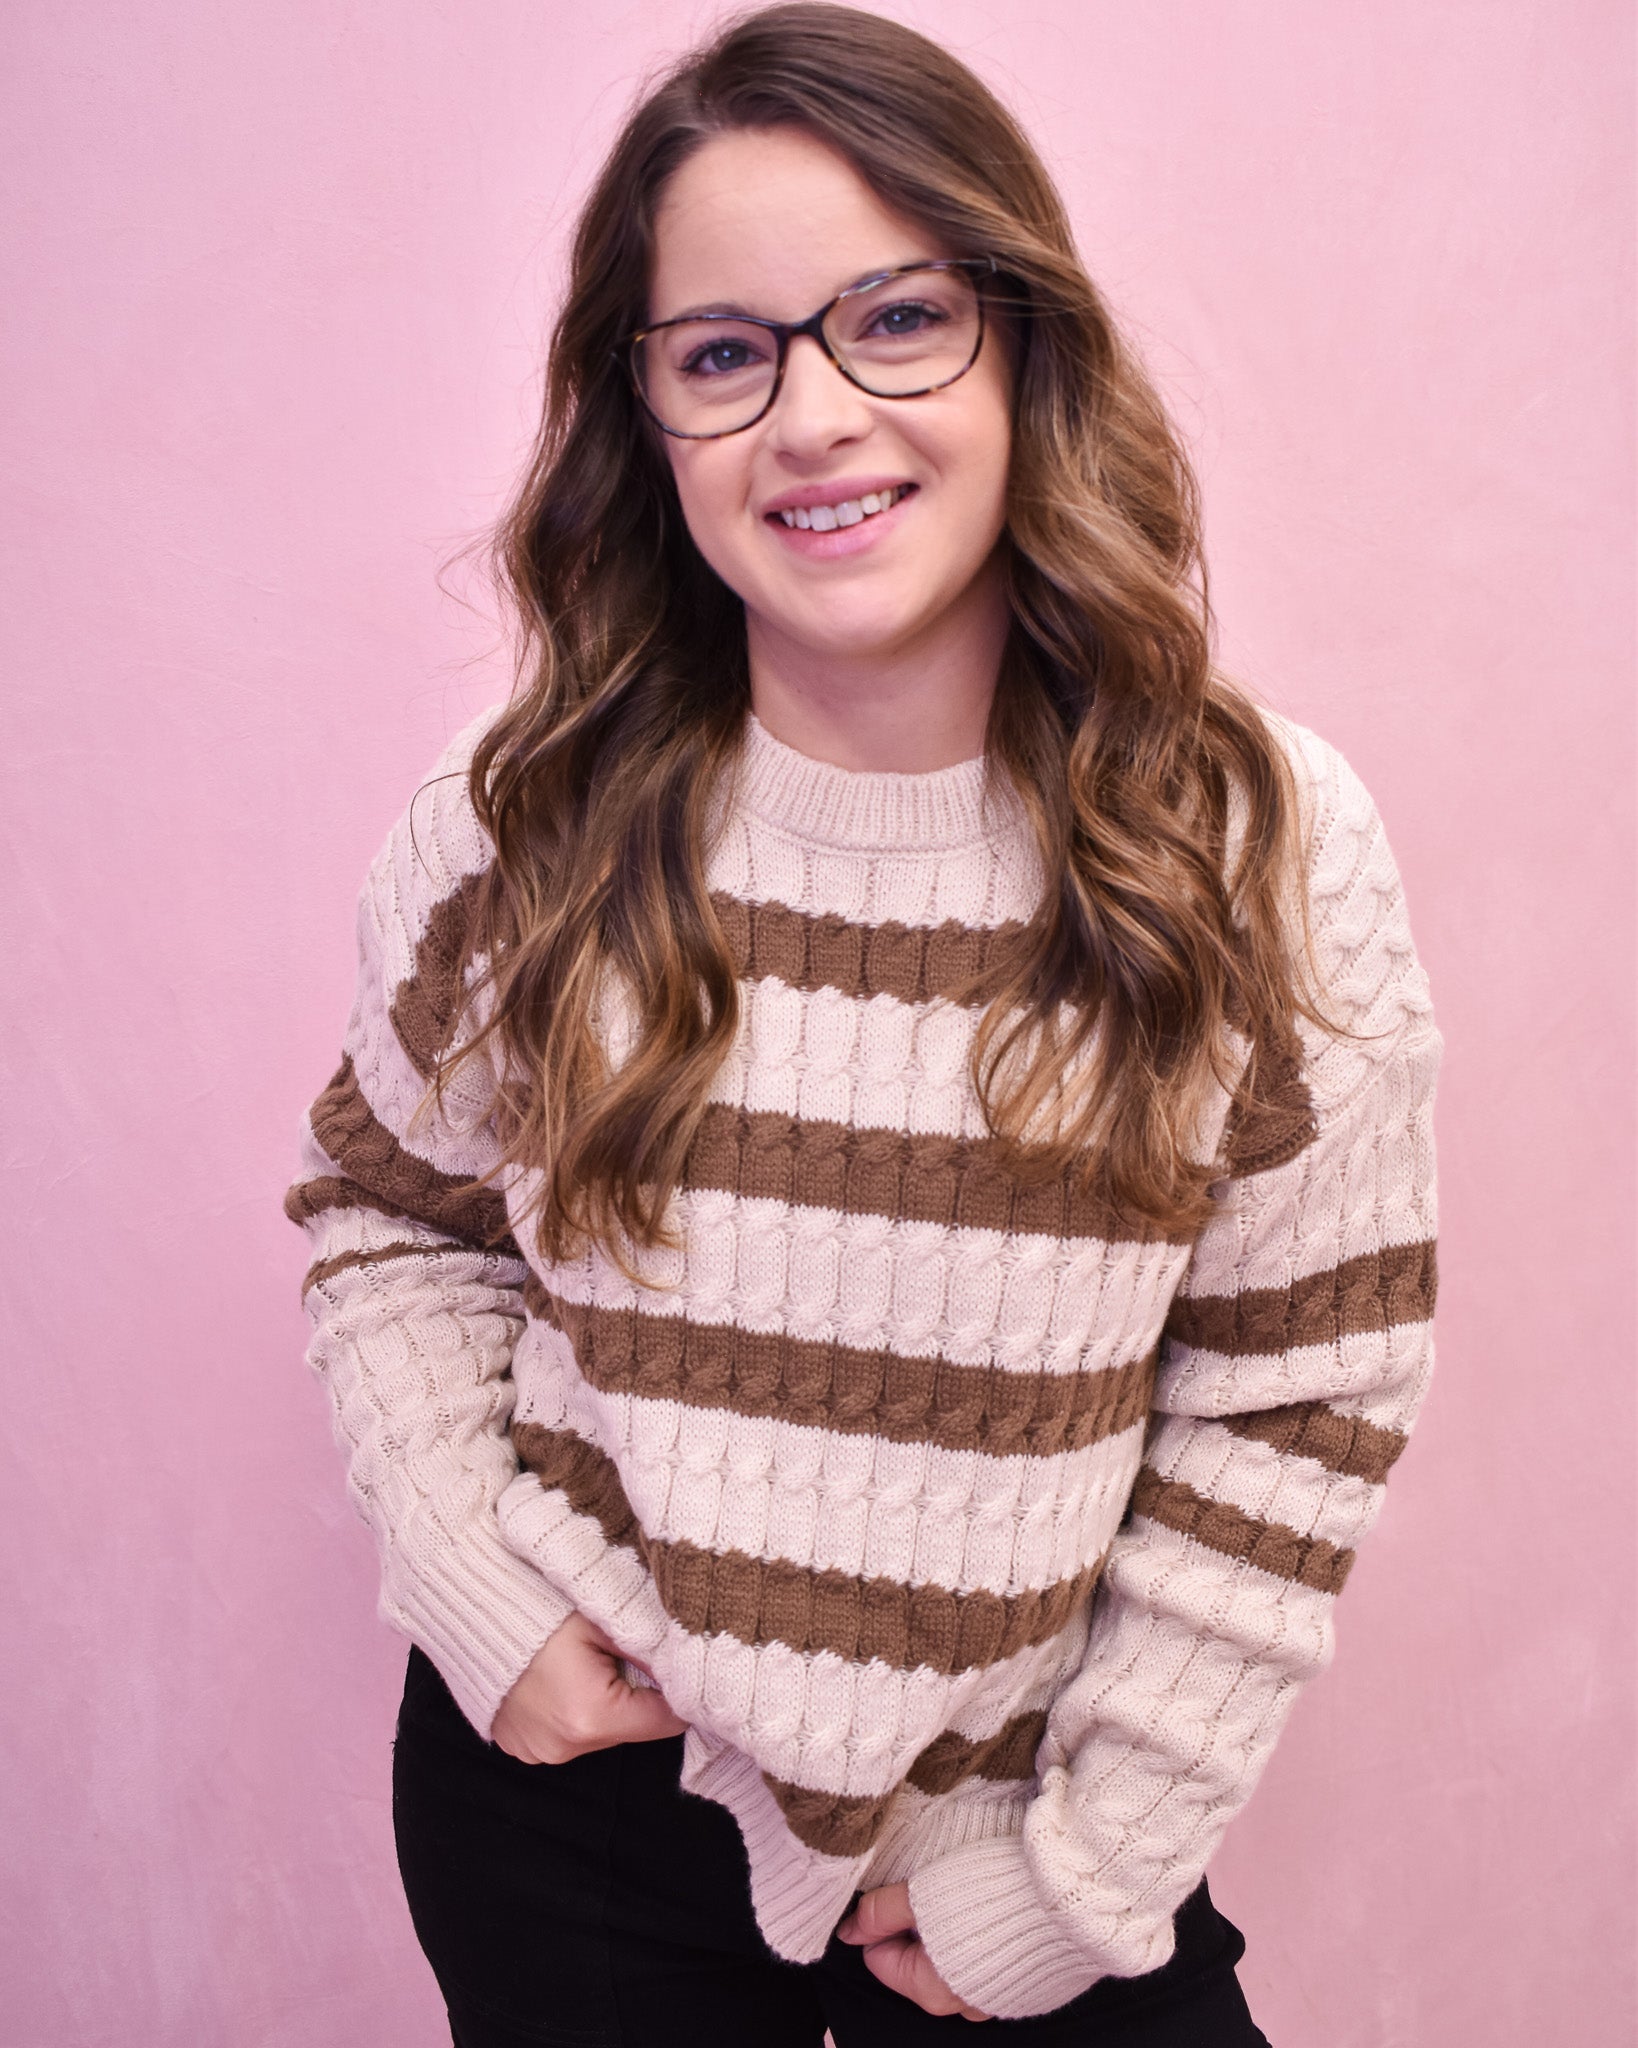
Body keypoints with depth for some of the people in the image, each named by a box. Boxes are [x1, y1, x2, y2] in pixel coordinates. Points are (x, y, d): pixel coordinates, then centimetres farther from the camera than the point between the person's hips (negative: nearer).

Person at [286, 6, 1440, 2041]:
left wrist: (1089, 1868, -7)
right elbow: (387, 1216, 4)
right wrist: (479, 1593, -8)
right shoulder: (515, 829, -11)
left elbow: (1302, 1400, -9)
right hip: (567, 1791, 2)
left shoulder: (1269, 850, -14)